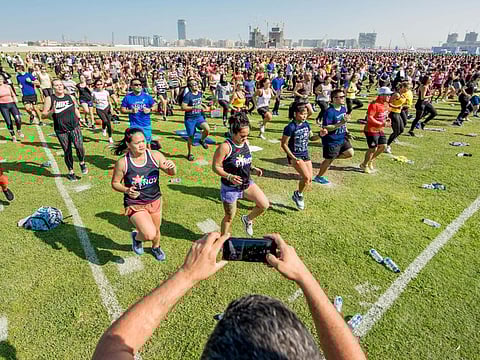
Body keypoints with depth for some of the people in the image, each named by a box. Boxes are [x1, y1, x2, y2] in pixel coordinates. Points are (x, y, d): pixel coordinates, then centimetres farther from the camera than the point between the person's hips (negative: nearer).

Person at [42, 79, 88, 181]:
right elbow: (43, 115, -2)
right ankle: (71, 172, 23)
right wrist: (52, 111, -20)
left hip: (74, 127, 1)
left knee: (79, 146, -19)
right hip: (61, 130, -1)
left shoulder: (70, 97, 7)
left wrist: (79, 118, 13)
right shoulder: (50, 99, -1)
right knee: (67, 152, 5)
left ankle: (82, 163, 10)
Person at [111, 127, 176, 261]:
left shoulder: (155, 155, -13)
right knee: (149, 234, -19)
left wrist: (172, 167, -28)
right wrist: (127, 190, -23)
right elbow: (115, 183, -3)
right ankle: (137, 237, 20)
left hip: (155, 201, 3)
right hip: (134, 204, -3)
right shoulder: (122, 163, -17)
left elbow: (171, 173, -4)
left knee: (156, 231, 22)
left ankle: (156, 247, 58)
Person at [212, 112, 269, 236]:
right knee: (230, 217, 10)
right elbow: (215, 167, -18)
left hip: (247, 184, 6)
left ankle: (247, 219, 27)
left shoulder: (246, 142, -1)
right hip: (230, 188, -6)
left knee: (265, 205, -1)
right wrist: (229, 176, -31)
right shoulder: (225, 147, -22)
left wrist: (253, 169, -5)